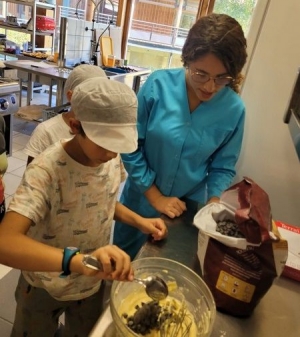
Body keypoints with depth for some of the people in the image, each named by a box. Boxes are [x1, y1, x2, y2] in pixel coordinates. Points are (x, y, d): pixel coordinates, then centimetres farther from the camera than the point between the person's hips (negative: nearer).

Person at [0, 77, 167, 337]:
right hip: (44, 288, -4)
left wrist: (140, 222, -10)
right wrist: (77, 259, -56)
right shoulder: (46, 171, -33)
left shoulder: (112, 158, -15)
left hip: (93, 283, 5)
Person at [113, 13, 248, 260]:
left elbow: (222, 166, -2)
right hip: (142, 198, 0)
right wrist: (155, 196, -12)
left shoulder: (234, 109, -13)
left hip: (188, 207, 1)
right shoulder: (159, 84, -19)